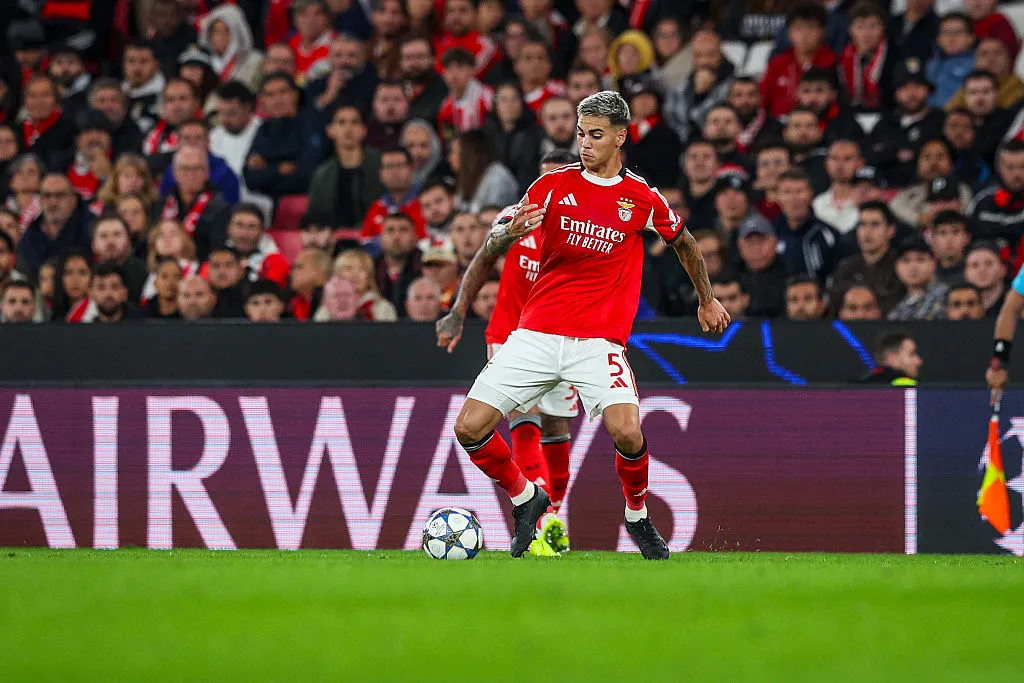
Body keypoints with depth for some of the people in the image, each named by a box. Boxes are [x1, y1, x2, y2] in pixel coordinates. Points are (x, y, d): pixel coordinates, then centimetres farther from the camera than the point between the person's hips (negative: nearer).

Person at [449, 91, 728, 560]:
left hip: (599, 340, -2)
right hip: (536, 333, 2)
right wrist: (508, 233, -20)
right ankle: (525, 499, 18)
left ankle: (638, 518, 4)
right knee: (470, 427, -10)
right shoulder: (553, 185, 5)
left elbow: (683, 242, 24)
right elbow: (492, 247, 3)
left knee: (626, 432, -26)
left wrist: (706, 299, 33)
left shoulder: (642, 199, 4)